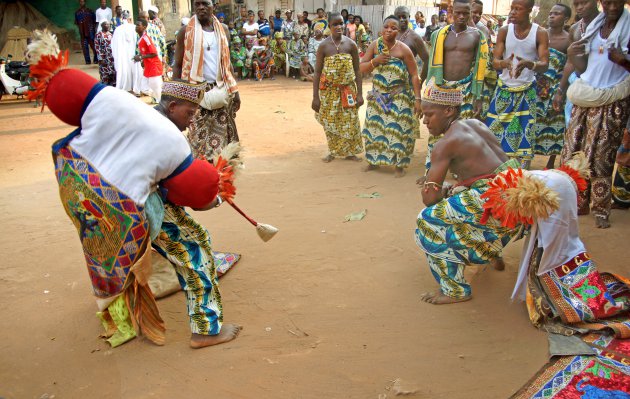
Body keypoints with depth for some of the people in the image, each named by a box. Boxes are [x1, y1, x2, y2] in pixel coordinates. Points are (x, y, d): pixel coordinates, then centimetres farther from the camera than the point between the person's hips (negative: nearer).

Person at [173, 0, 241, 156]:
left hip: (221, 89, 3)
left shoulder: (223, 29, 9)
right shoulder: (186, 32, -3)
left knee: (223, 134, 7)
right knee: (200, 137, -1)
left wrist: (234, 89, 9)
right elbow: (178, 65, -3)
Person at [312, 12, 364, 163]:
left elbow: (357, 71, 0)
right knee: (330, 122, 8)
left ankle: (349, 151, 23)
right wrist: (315, 97, -9)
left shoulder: (351, 44, -4)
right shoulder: (324, 46, -7)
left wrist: (359, 93, -5)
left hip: (348, 89, 1)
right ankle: (333, 151, 27)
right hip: (329, 90, 0)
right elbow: (317, 72, -5)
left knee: (349, 122, 5)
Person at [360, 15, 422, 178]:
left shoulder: (403, 49, -12)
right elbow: (362, 68, 1)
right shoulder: (375, 45, -2)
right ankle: (374, 160, 29)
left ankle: (399, 165, 11)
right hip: (378, 96, 4)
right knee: (375, 127, 12)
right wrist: (375, 61, -18)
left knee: (398, 130, -2)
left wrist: (417, 99, -14)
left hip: (399, 97, -4)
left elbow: (414, 75, -10)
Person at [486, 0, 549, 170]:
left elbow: (545, 65, -14)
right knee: (494, 131, 2)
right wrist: (505, 63, -31)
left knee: (524, 134, 0)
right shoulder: (504, 31, -4)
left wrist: (528, 64, -36)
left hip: (527, 92, -1)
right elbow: (495, 61, -7)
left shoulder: (540, 33, -8)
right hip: (504, 89, 2)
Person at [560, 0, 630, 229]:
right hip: (586, 98, 5)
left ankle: (601, 210, 4)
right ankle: (578, 202, 14)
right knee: (573, 152, 2)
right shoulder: (593, 28, 14)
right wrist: (572, 54, 1)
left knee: (601, 157, -6)